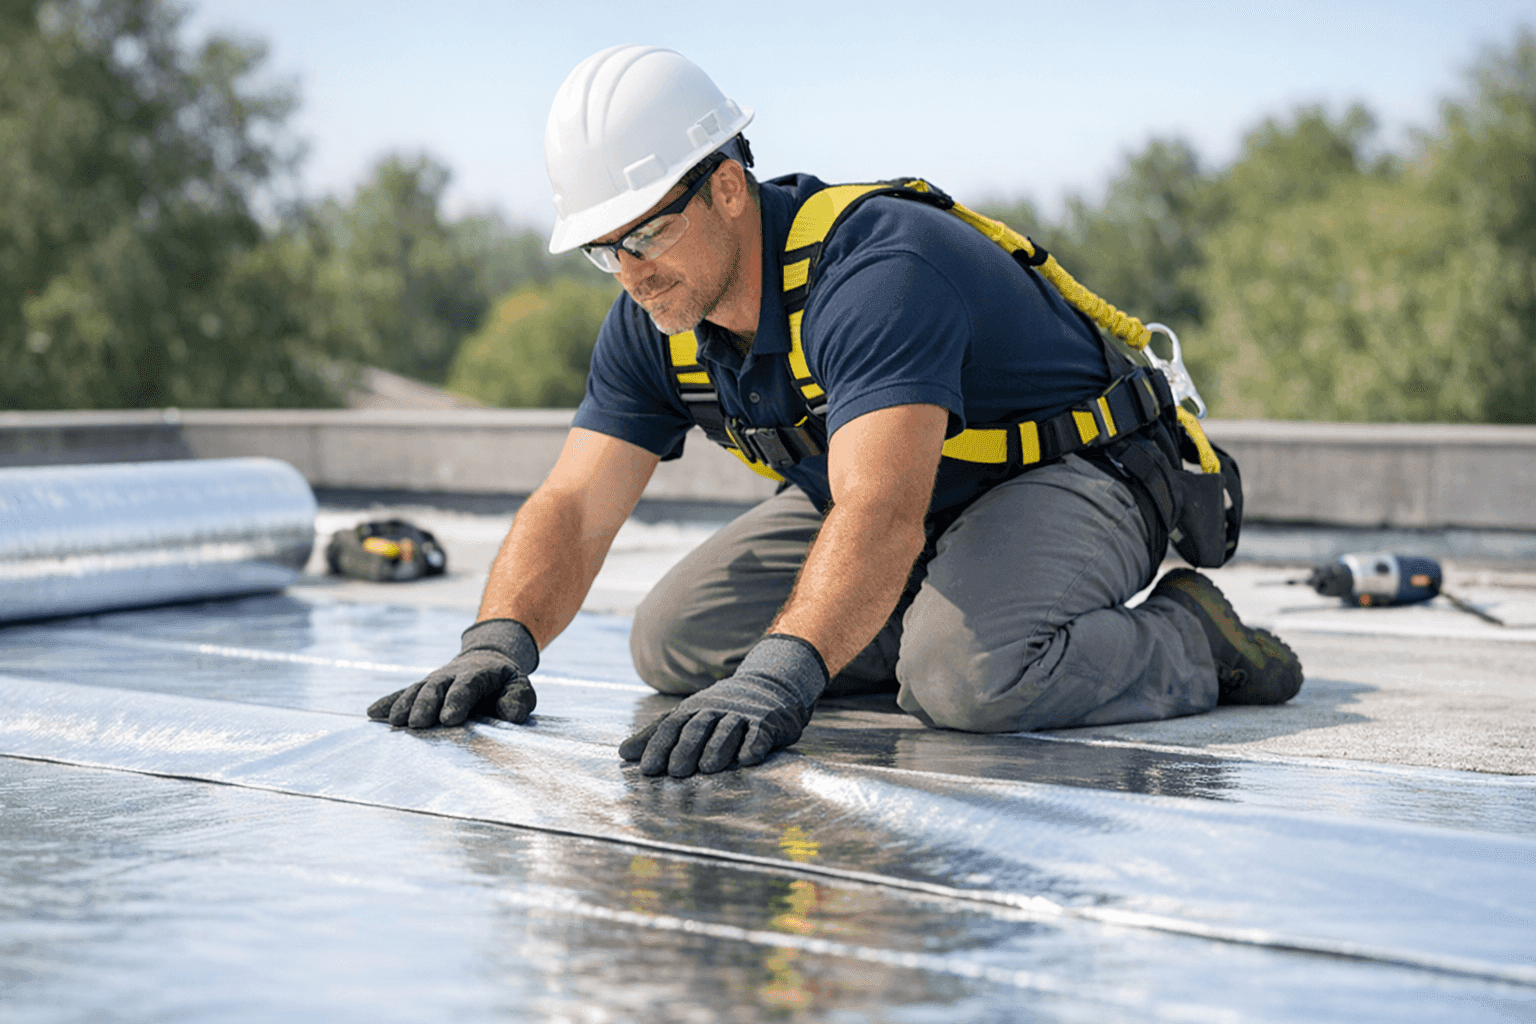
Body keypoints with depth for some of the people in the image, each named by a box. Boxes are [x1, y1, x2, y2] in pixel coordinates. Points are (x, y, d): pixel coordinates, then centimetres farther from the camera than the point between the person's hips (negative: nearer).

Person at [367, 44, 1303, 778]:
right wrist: (500, 644, -34)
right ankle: (946, 623, 8)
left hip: (1067, 481, -8)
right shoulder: (655, 319, -10)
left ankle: (1189, 644, -8)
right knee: (672, 644, -3)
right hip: (877, 487, 8)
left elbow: (881, 514, -49)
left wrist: (777, 677, -64)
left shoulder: (877, 271, -35)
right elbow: (573, 508, -13)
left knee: (967, 678, -38)